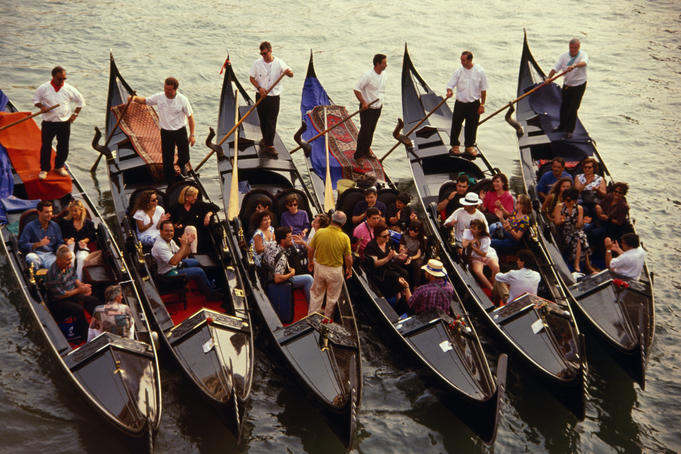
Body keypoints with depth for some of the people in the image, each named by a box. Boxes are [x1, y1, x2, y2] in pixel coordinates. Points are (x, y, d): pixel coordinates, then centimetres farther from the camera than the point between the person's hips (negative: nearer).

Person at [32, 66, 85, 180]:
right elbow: (35, 99, 7)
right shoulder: (44, 88, -7)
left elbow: (80, 101, 9)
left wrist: (75, 114, 3)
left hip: (64, 123, 2)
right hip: (48, 123, -2)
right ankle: (44, 169, 17)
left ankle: (59, 166, 30)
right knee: (46, 146, 2)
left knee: (63, 147, 10)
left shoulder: (69, 89, -4)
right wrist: (41, 106, -14)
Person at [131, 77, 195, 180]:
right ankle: (171, 178, 28)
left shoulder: (182, 100, -14)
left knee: (184, 157, 7)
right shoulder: (159, 97, -8)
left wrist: (192, 135, -7)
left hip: (180, 131, -1)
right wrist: (135, 98, -17)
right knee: (167, 159, 7)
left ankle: (182, 165, 45)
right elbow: (145, 100, 7)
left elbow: (190, 117, -7)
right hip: (165, 132, 2)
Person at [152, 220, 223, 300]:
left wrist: (187, 244, -10)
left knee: (197, 262, 21)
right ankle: (211, 294, 4)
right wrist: (183, 245, -32)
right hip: (168, 274, -11)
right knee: (199, 272, -15)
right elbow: (173, 261, -38)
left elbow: (183, 256, 8)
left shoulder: (170, 240, 2)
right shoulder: (160, 246, -28)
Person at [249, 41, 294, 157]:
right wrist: (259, 88, -13)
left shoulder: (279, 63, -5)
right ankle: (266, 139, 34)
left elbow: (291, 74, -9)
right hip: (261, 96, 2)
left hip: (274, 96, -2)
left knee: (271, 122, -5)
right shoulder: (257, 63, -1)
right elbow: (252, 78, 4)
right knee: (263, 120, 13)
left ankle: (269, 145, 0)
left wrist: (289, 72, -35)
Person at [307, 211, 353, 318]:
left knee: (316, 294, 21)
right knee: (332, 297, 19)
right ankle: (327, 318, 32)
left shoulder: (319, 232, -15)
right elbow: (348, 258, -12)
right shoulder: (344, 238, -19)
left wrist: (310, 262, 14)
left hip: (319, 266, 2)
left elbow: (310, 250, -5)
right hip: (335, 270, -2)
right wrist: (349, 269, 8)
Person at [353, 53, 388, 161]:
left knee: (371, 131, 17)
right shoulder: (368, 75, -22)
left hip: (377, 108, 7)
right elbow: (357, 89, -17)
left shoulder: (384, 75, 2)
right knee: (365, 131, -2)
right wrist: (363, 102, -20)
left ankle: (366, 152, 31)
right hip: (367, 108, -7)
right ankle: (358, 155, 9)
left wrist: (381, 101, 15)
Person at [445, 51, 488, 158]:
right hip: (460, 103, 0)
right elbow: (450, 85, -2)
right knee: (456, 125, 2)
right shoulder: (459, 71, -5)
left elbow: (483, 89, 0)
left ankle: (469, 146, 26)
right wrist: (449, 91, -27)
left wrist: (482, 105, -1)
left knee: (472, 126, 9)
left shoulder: (480, 71, -6)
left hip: (474, 104, 0)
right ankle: (455, 146, 19)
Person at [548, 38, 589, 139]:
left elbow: (584, 63, -40)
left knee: (573, 108, -2)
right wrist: (549, 78, -26)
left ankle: (569, 130, 11)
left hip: (578, 86, -4)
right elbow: (555, 68, -9)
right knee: (564, 106, 15)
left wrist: (574, 66, -60)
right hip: (566, 85, 4)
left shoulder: (583, 55, -16)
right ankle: (562, 126, 35)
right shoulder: (564, 56, -4)